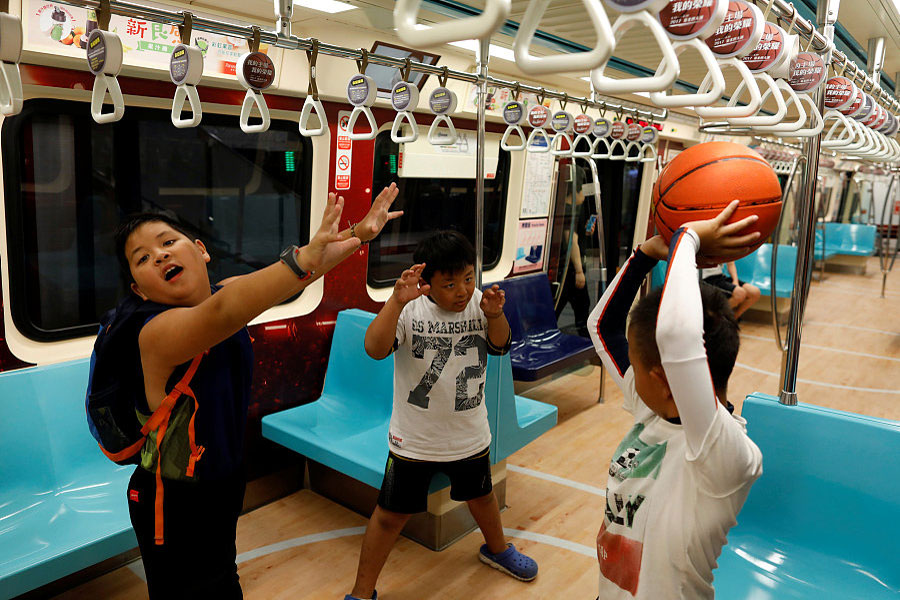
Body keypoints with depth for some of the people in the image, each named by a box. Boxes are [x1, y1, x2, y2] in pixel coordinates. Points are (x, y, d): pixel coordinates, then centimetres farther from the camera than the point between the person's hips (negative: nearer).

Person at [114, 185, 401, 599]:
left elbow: (288, 279, 1)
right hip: (175, 504, -7)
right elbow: (220, 313, -50)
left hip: (222, 484, 7)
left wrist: (359, 233, -6)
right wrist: (304, 259, -63)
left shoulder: (232, 292, -7)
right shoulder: (158, 332, -30)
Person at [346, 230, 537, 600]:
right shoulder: (410, 309, -19)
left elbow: (500, 346, -1)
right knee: (391, 514, 6)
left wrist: (495, 315, -22)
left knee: (481, 495, 27)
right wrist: (397, 300, -46)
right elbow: (375, 348, -33)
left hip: (470, 434, 4)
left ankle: (496, 549, 58)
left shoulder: (477, 302, -7)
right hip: (414, 439, -4)